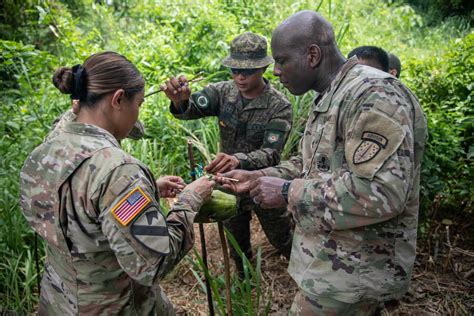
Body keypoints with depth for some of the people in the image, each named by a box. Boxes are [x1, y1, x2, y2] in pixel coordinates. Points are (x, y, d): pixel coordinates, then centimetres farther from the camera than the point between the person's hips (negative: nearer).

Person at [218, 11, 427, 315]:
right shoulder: (329, 99, 11)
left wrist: (288, 192, -24)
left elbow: (381, 192, -31)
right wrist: (257, 177, 4)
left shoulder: (374, 95, -22)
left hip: (353, 268, -9)